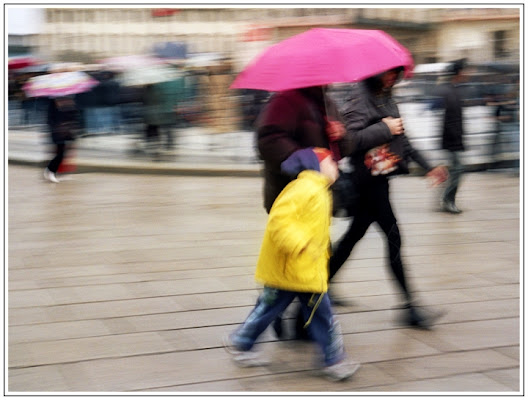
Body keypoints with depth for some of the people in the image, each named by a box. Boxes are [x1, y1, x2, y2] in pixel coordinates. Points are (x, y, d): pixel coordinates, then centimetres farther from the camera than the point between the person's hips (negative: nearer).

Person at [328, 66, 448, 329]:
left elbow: (401, 138, 19)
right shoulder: (360, 96, -14)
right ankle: (410, 309, -2)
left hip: (379, 176, 9)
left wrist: (427, 166, 17)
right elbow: (350, 138, -23)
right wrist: (385, 129, -20)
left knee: (356, 232, 16)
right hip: (367, 177, -9)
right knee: (393, 236, -8)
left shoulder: (386, 96, 13)